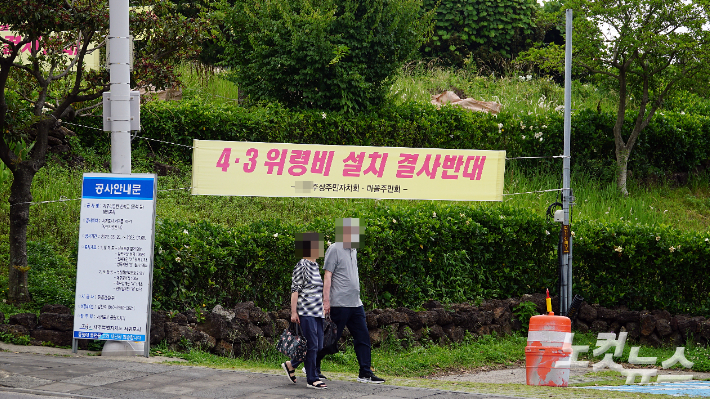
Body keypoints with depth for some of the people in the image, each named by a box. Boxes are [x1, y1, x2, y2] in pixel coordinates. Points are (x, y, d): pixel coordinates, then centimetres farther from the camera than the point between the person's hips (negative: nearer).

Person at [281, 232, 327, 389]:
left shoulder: (315, 266, 17)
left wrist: (324, 307, 26)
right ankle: (312, 379, -1)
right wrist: (293, 312, -15)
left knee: (318, 346, 8)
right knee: (311, 345, -7)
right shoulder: (301, 266, -8)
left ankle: (290, 365, 24)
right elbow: (295, 290, -11)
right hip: (306, 311, -9)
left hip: (317, 312, 9)